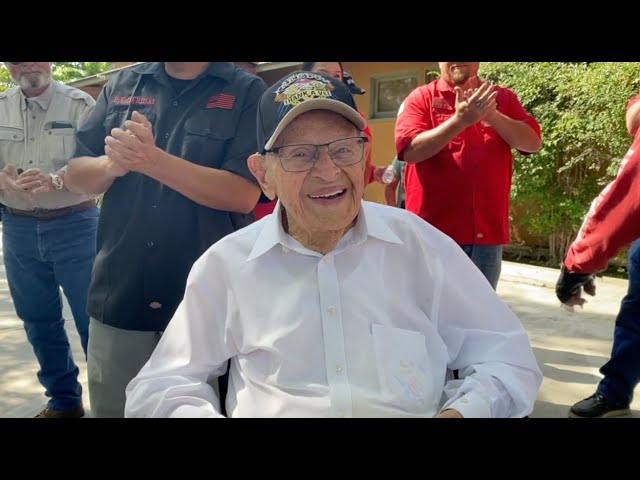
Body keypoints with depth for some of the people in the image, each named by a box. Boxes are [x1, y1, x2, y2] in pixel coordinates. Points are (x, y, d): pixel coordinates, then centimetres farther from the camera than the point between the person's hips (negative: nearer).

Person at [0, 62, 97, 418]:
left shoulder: (79, 104, -4)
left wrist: (54, 180, -31)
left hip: (74, 225, -4)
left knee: (91, 317, 1)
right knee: (39, 321, 13)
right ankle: (64, 400, 30)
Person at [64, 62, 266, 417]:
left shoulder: (246, 91, -4)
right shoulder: (121, 86, 10)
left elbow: (243, 194, -15)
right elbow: (76, 175, 7)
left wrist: (152, 160, -21)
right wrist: (114, 163, -14)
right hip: (119, 295, 4)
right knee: (112, 408, 18)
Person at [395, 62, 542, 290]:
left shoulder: (503, 98, 12)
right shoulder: (420, 98, 2)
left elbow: (533, 142, 0)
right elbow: (411, 150, -12)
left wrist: (492, 115, -15)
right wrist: (460, 120, -22)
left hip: (487, 230, 3)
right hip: (434, 228, -3)